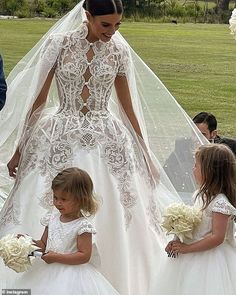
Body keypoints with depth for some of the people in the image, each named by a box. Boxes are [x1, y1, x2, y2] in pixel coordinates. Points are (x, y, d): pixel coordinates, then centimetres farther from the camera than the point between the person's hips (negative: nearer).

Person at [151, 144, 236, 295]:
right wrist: (178, 242, 1)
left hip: (210, 259, -9)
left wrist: (187, 248, -22)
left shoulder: (220, 202, -22)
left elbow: (217, 237, -25)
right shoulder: (201, 194, 6)